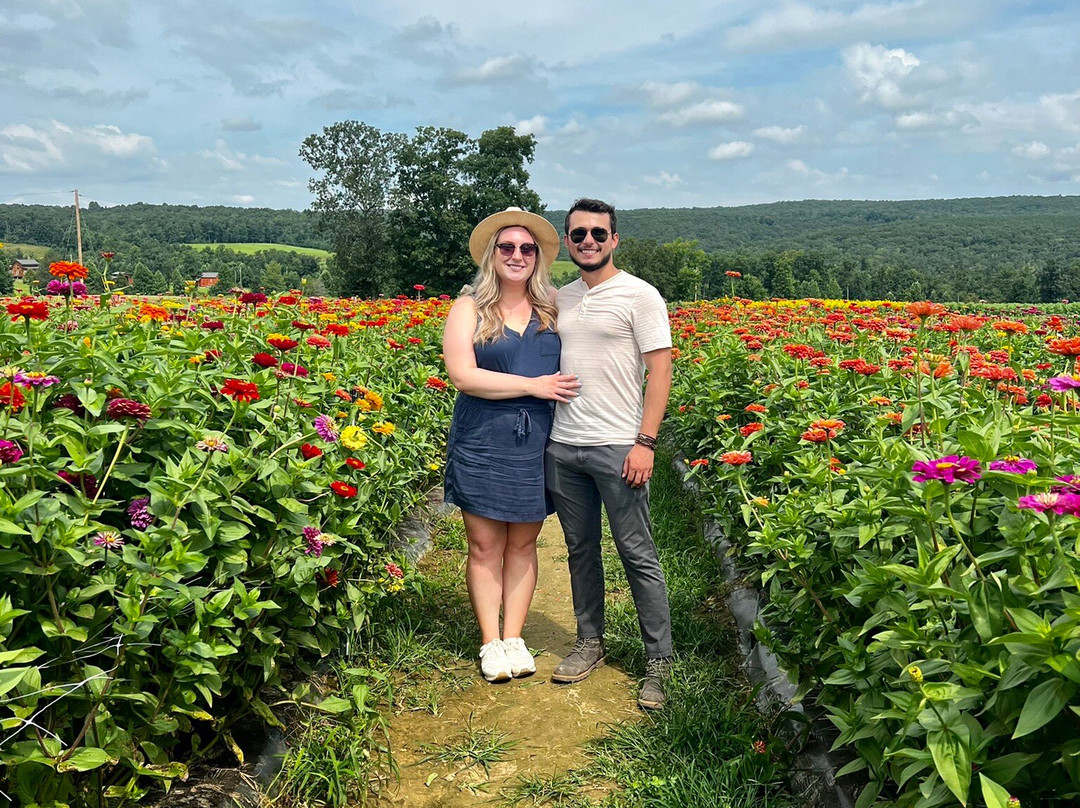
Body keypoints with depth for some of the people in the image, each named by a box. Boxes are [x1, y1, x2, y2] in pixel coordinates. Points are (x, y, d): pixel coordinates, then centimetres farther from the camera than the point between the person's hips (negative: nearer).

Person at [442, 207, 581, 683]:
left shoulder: (553, 308, 8)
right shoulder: (469, 309, 0)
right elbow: (462, 375, -12)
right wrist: (533, 385, -14)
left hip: (536, 445, 3)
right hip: (482, 444, -2)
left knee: (523, 544, 10)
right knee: (485, 547, 4)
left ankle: (514, 638, 21)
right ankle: (490, 643, 16)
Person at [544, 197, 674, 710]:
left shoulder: (640, 296, -4)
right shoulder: (559, 299, 13)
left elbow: (659, 371, -8)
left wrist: (645, 442, -16)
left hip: (617, 447, -5)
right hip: (562, 447, 6)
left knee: (638, 556, 0)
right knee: (580, 549, 14)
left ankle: (659, 662, 12)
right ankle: (590, 643, 29)